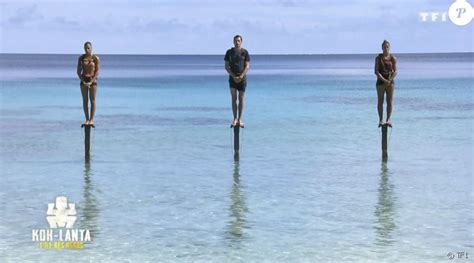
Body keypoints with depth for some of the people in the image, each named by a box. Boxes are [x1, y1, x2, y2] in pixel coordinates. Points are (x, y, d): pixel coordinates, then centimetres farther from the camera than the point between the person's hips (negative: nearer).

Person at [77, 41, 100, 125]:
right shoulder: (81, 58, 3)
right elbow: (78, 71, 3)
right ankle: (87, 119, 8)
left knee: (92, 100, -1)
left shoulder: (96, 58, -3)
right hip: (84, 80, 2)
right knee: (85, 100, 2)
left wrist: (91, 82, -14)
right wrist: (83, 81, -9)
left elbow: (97, 72, -6)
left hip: (93, 80, -2)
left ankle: (91, 119, 3)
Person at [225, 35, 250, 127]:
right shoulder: (229, 52, 5)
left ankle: (240, 119, 5)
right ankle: (235, 119, -2)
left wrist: (241, 76, -13)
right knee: (234, 98, -4)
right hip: (232, 77, 0)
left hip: (242, 78, 0)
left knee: (241, 99, 1)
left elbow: (247, 66, -1)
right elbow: (226, 66, 2)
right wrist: (233, 76, -9)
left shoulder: (245, 52, 3)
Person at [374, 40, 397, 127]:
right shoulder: (378, 58, -1)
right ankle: (381, 119, 1)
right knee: (380, 101, -1)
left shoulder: (393, 58, 2)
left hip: (390, 82, 1)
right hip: (380, 81, -1)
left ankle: (389, 119, -4)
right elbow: (376, 71, -7)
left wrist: (390, 80, -17)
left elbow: (395, 71, -1)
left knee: (389, 101, -3)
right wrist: (384, 80, -18)